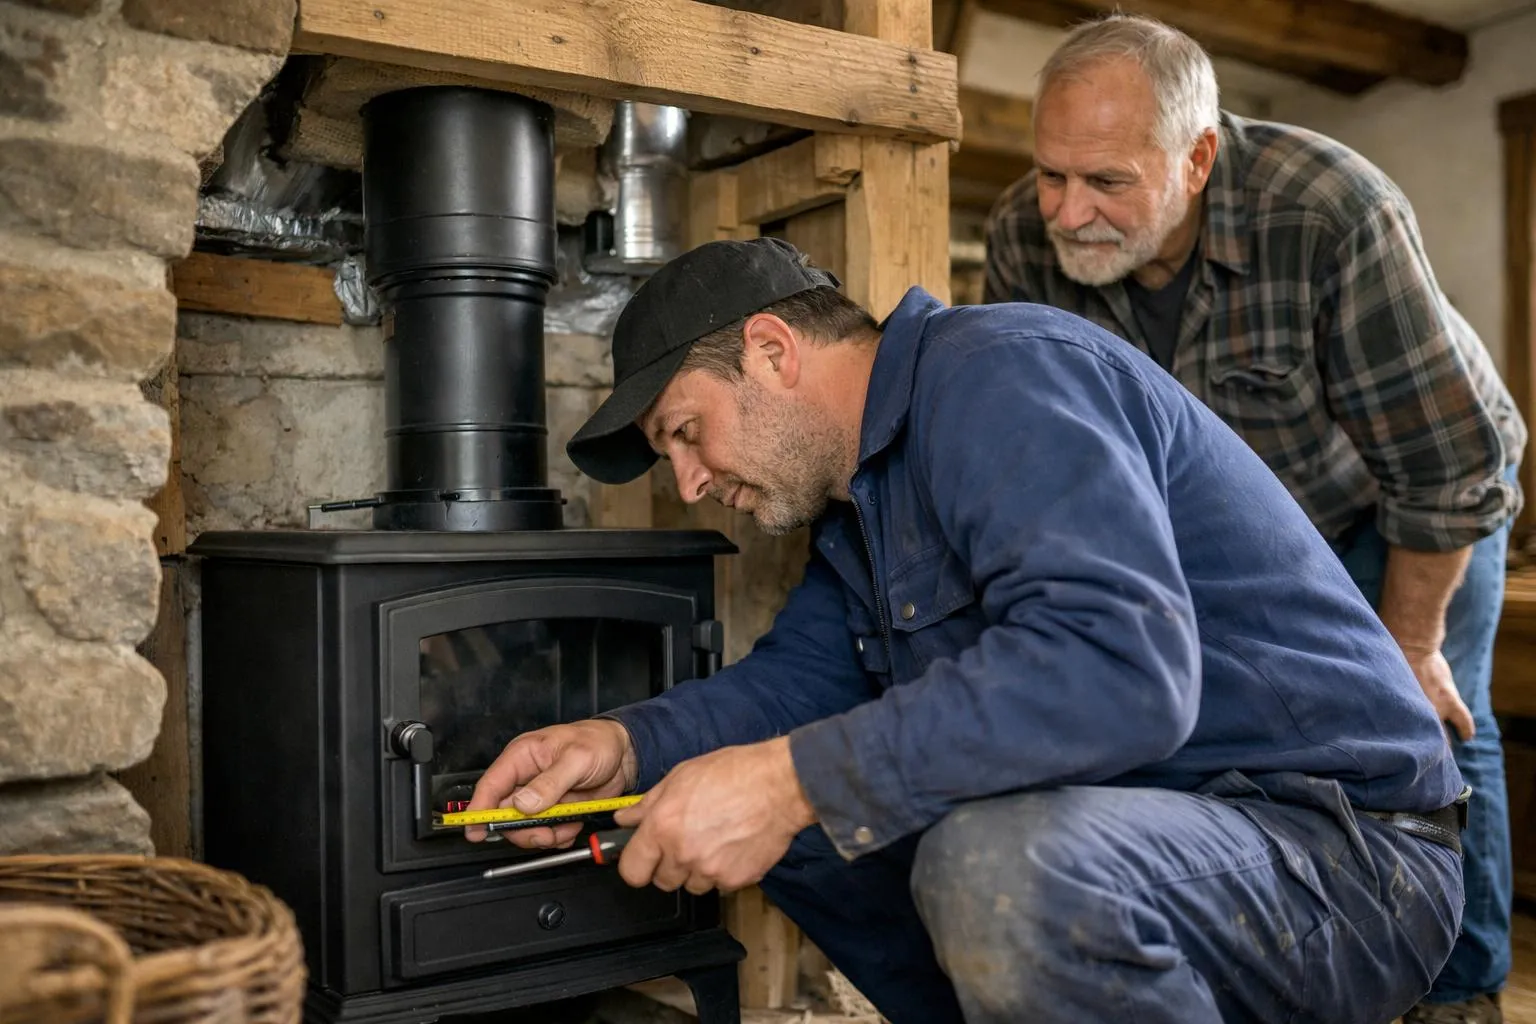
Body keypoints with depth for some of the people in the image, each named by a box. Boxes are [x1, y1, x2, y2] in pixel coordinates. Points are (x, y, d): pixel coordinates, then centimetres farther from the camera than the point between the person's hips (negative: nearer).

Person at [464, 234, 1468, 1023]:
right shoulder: (861, 491, 13)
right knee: (789, 820, 7)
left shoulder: (996, 372, -20)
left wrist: (794, 780, -31)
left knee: (998, 868, -37)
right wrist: (628, 744, -4)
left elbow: (1119, 666, -33)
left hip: (1340, 843, -9)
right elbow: (799, 676, 13)